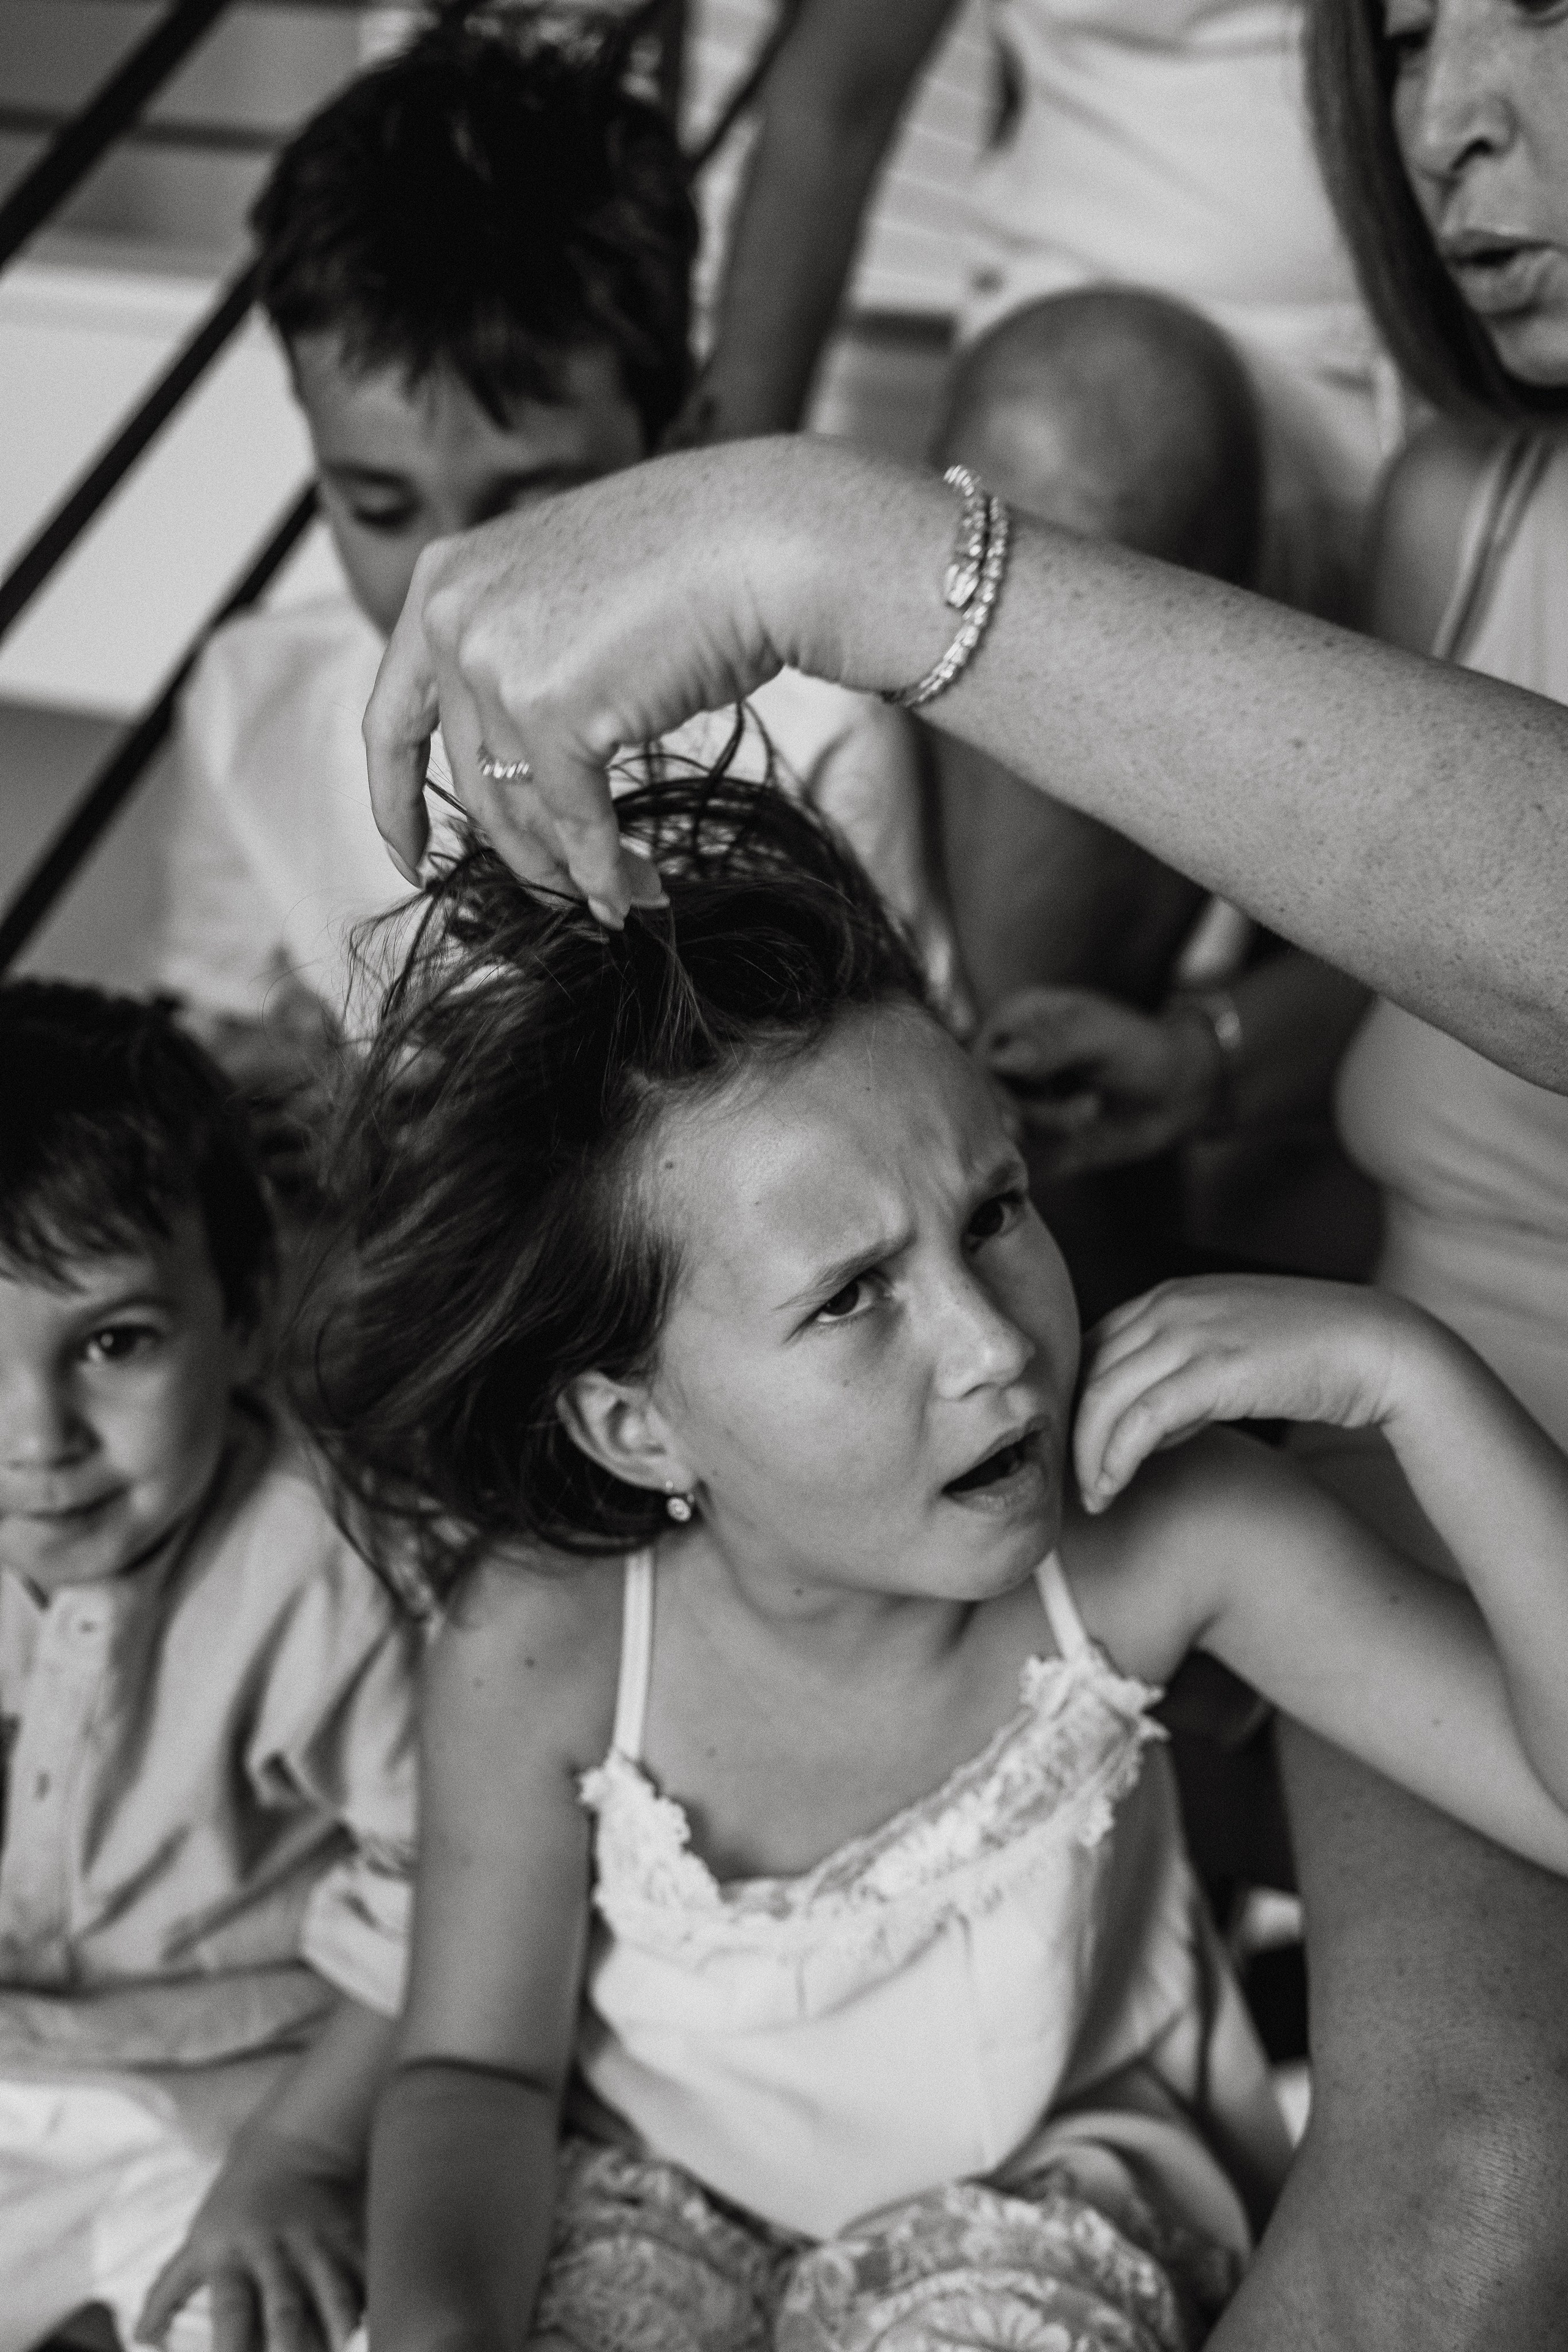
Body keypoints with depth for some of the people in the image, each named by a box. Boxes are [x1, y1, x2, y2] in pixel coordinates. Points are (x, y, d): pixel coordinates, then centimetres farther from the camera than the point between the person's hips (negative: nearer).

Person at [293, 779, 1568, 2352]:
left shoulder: (1147, 1538, -26)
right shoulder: (539, 1663, -26)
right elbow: (476, 2067, -12)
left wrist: (1404, 1372, -38)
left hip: (1054, 2153, 0)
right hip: (671, 2174, 1)